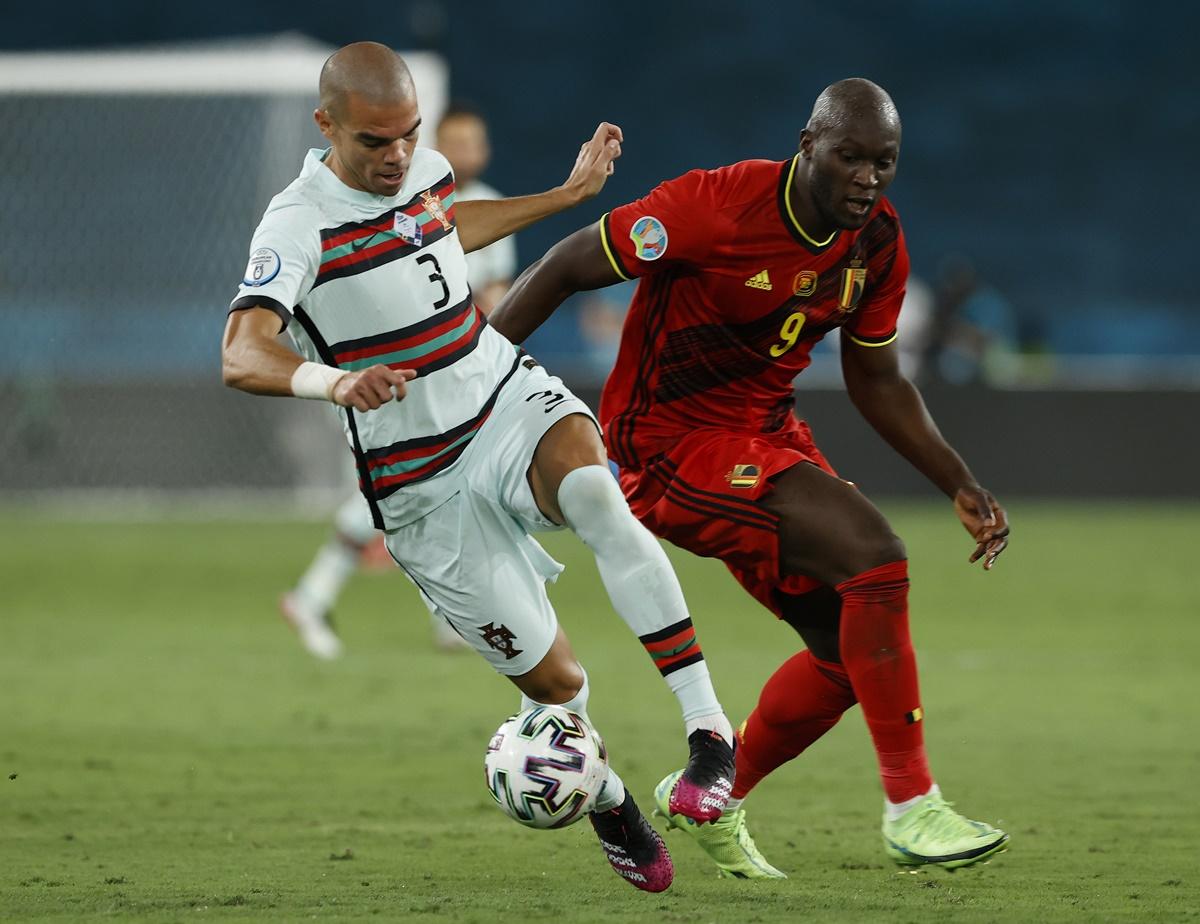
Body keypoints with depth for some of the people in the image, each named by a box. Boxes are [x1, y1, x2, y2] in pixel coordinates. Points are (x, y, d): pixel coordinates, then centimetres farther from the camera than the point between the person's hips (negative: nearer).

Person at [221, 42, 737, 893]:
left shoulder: (425, 170, 3)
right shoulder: (298, 226, -18)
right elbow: (241, 357, -34)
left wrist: (569, 193, 36)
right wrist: (334, 380, -54)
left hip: (513, 405, 4)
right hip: (424, 488, -3)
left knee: (594, 495, -33)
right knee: (553, 679, -3)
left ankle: (709, 730, -33)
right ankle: (605, 798, 33)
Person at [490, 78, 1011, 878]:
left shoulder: (877, 243, -1)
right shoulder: (717, 208, -23)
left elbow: (876, 382, 13)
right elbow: (567, 268, -16)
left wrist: (963, 489, 7)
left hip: (767, 435, 8)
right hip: (672, 439, -8)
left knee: (851, 649, 7)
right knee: (874, 557, -23)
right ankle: (911, 806, -17)